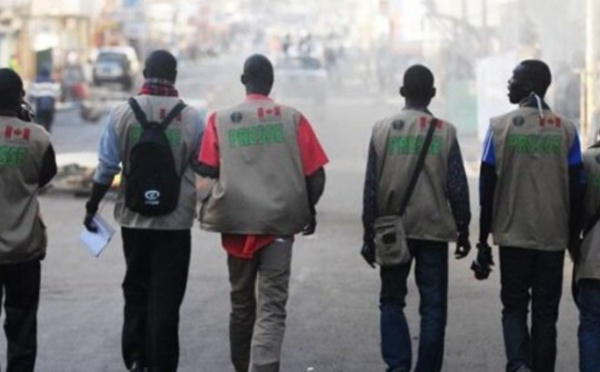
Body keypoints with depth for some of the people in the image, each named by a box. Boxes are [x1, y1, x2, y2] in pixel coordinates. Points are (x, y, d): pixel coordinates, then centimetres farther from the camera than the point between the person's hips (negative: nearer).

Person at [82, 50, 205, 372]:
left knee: (136, 291, 17)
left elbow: (107, 168, -2)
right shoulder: (191, 117, -7)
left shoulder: (123, 113, -5)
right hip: (176, 221, -1)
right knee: (166, 298, 3)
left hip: (134, 218, 2)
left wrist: (92, 207, 9)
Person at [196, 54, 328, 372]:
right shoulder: (293, 119, 0)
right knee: (272, 307, -5)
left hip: (237, 222, 2)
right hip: (281, 223, -2)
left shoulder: (221, 119, 1)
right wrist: (308, 209, 16)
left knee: (241, 303, 19)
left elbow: (207, 169, -5)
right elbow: (316, 174, -1)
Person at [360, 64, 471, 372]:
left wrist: (369, 235, 6)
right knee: (433, 306, 5)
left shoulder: (383, 129, 0)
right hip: (434, 230, -1)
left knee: (392, 301, 11)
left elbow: (371, 188, 0)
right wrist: (463, 232, 9)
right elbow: (457, 188, -2)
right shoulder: (445, 132, -2)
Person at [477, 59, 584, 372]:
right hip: (554, 238, 1)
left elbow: (487, 189, -3)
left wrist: (483, 242, 4)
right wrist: (574, 238, 12)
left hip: (513, 235, -1)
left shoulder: (500, 127, -4)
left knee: (514, 306, 9)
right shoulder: (566, 130, 0)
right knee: (545, 311, 9)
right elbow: (576, 192, 1)